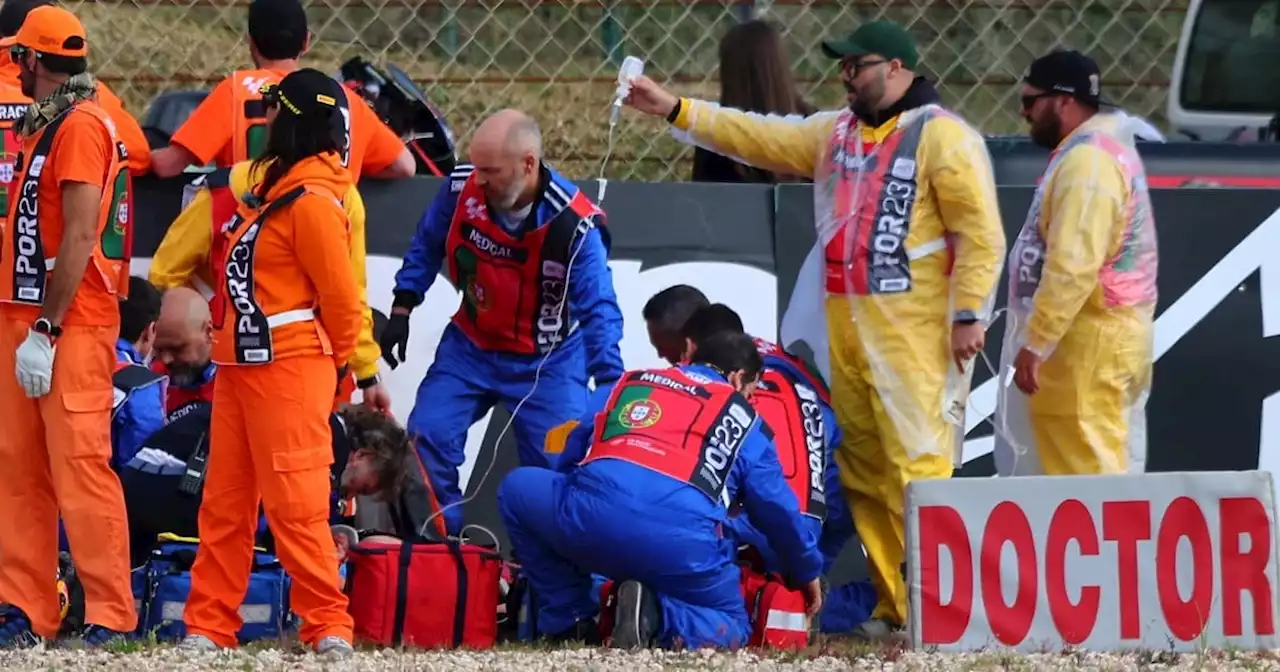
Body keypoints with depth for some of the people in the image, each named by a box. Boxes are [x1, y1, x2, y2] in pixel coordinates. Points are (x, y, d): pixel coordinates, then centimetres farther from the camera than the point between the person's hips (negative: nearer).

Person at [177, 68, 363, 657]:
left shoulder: (313, 200, -14)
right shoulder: (275, 187, 16)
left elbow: (341, 296, -13)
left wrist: (332, 366, -1)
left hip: (290, 371, -10)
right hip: (239, 366, 10)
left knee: (294, 503, -10)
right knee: (224, 502, 10)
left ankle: (328, 627, -6)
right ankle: (208, 626, 13)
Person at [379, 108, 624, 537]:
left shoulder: (574, 224, -28)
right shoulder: (461, 190, -18)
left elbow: (597, 308, -28)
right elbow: (426, 247, 3)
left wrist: (610, 383, -36)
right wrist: (402, 308, 3)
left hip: (547, 361, -3)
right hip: (471, 346, 3)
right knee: (427, 440, -6)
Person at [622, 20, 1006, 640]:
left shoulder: (942, 138, -6)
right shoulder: (836, 133, 17)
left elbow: (980, 233, -10)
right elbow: (762, 138, 18)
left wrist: (969, 314, -15)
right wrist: (675, 110, 13)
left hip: (913, 333, -8)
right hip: (843, 327, 8)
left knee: (918, 468, -12)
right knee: (862, 469, 8)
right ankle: (893, 606, 13)